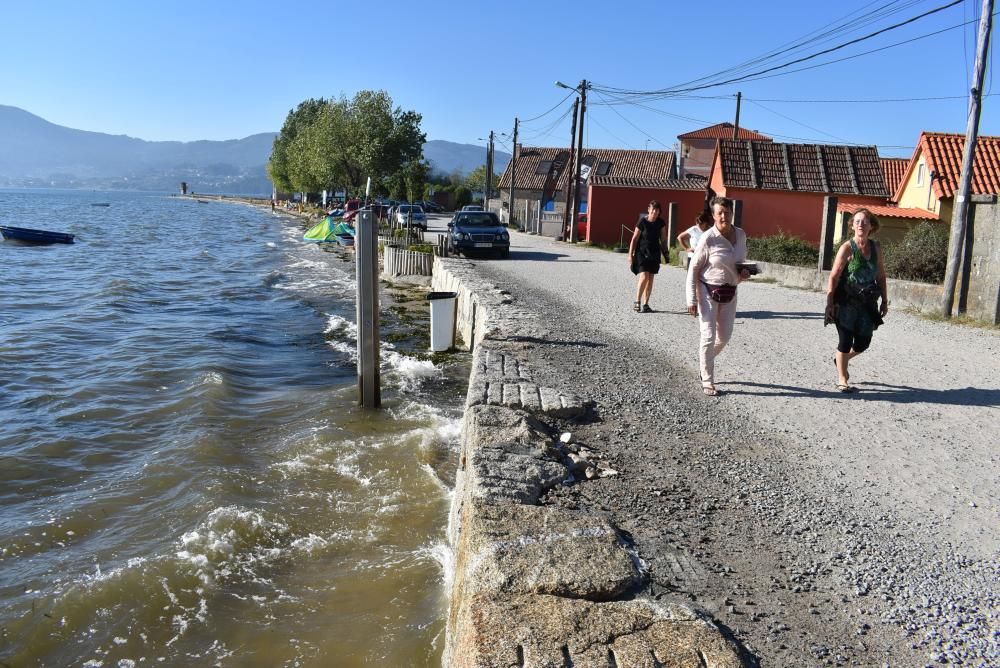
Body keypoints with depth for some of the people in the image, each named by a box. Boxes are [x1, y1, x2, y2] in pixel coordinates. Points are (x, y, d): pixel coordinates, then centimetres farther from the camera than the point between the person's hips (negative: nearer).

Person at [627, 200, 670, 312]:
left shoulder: (661, 223, 1)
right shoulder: (642, 222, -11)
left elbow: (663, 239, 10)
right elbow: (634, 239, -7)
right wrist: (630, 254, -9)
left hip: (654, 254, 5)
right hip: (642, 252, -5)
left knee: (650, 279, 6)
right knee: (644, 277, -17)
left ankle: (645, 304, 14)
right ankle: (637, 302, -5)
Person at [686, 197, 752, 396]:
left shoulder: (741, 235, 0)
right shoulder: (708, 238, -16)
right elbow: (693, 268, -11)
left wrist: (743, 273, -5)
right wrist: (691, 299, -14)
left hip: (729, 293, 5)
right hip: (708, 291, -5)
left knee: (724, 336, 12)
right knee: (709, 337, -5)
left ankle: (705, 357, 43)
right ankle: (707, 382, 7)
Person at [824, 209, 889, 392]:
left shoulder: (875, 248, 5)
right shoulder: (847, 248, -9)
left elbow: (881, 276, 13)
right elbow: (834, 277, -10)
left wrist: (885, 301, 11)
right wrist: (830, 303, -15)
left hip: (867, 303, 5)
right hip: (846, 303, -5)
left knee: (863, 343, 8)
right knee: (846, 340, -2)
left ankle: (840, 358, 39)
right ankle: (842, 379, 14)